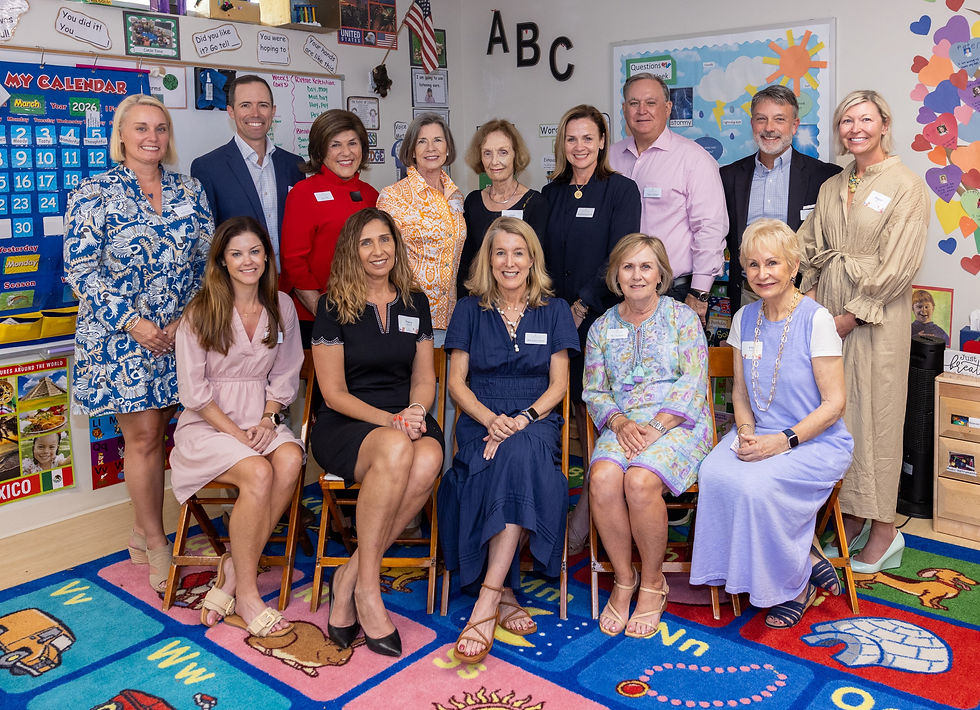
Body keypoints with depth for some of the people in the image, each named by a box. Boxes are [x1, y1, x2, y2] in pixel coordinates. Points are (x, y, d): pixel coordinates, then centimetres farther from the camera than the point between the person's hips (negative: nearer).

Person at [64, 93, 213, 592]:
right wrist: (132, 322, -15)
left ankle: (142, 531, 25)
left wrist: (190, 316, -5)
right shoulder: (94, 194, -3)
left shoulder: (189, 192, 8)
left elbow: (206, 260, 8)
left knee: (154, 432, 9)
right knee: (144, 436, -2)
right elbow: (81, 269, -7)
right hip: (120, 333, -3)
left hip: (179, 331, 4)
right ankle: (157, 546, 11)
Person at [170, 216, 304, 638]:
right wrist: (235, 433, -15)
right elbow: (193, 391, -7)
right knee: (258, 473, -32)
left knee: (290, 460, -30)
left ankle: (231, 573, -17)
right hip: (207, 425, -4)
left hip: (260, 419, 4)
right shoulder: (200, 312, -5)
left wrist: (267, 420, -6)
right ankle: (245, 595, -16)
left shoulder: (281, 307, 7)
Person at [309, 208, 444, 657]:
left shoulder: (414, 303, 12)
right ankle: (366, 587, -24)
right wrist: (389, 421, -17)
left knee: (428, 460, -34)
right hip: (345, 425, -3)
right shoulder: (334, 306, 0)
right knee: (395, 449, -39)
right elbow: (334, 393, -3)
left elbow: (425, 377, 14)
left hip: (407, 422, 4)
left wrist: (415, 411, -9)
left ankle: (349, 577, -19)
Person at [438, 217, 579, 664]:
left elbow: (558, 384, 7)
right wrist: (491, 419, -13)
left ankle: (487, 601, -37)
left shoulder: (553, 311, 13)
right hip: (481, 420, 0)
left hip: (536, 422, 0)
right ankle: (506, 594, -27)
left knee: (521, 452, -37)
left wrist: (524, 419, -13)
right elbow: (457, 382, 6)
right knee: (517, 463, -35)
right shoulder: (470, 309, 12)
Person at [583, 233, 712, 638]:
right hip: (622, 424, 3)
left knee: (640, 481, -32)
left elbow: (693, 380, -4)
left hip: (678, 423, -3)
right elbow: (594, 391, 11)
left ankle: (653, 582, -8)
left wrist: (657, 428, -16)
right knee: (603, 479, -30)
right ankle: (624, 579, -8)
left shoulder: (683, 318, 6)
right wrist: (620, 423, -10)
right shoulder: (603, 327, 16)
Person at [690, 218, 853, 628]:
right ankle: (808, 561, -4)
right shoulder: (745, 318, 6)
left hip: (817, 441, -5)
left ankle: (796, 583, -1)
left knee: (754, 484, -31)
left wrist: (783, 440, -21)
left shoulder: (816, 319, -11)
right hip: (761, 435, 5)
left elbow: (833, 403, -12)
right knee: (714, 473, -25)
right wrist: (746, 432, -6)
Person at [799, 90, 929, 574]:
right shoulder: (831, 187, 14)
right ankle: (849, 520, 18)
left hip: (875, 316, -6)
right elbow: (811, 250, 14)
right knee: (832, 413, 6)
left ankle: (884, 532, 9)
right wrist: (811, 298, -1)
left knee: (873, 415, -3)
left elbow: (897, 266, -11)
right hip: (826, 311, 6)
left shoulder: (906, 186, -4)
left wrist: (852, 315, -13)